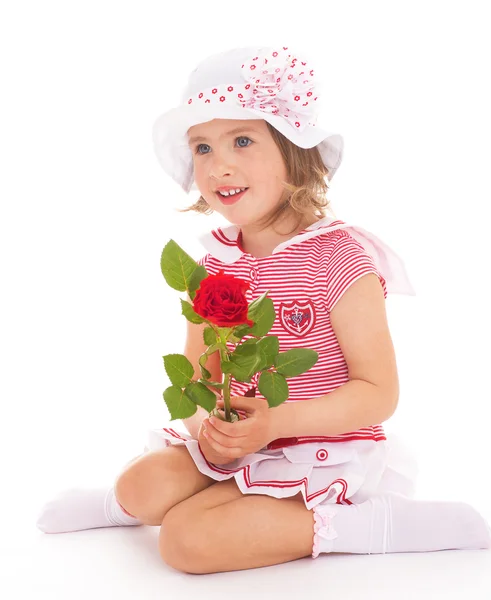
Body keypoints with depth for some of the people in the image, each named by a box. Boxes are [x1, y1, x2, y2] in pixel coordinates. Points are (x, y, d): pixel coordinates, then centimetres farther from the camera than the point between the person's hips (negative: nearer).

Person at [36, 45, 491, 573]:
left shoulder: (340, 257, -17)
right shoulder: (215, 264, 2)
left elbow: (379, 392, -17)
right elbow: (197, 375, 6)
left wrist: (278, 420, -28)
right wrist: (205, 424, -18)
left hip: (324, 453, -5)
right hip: (234, 446, 6)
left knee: (187, 539, -21)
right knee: (141, 485, -16)